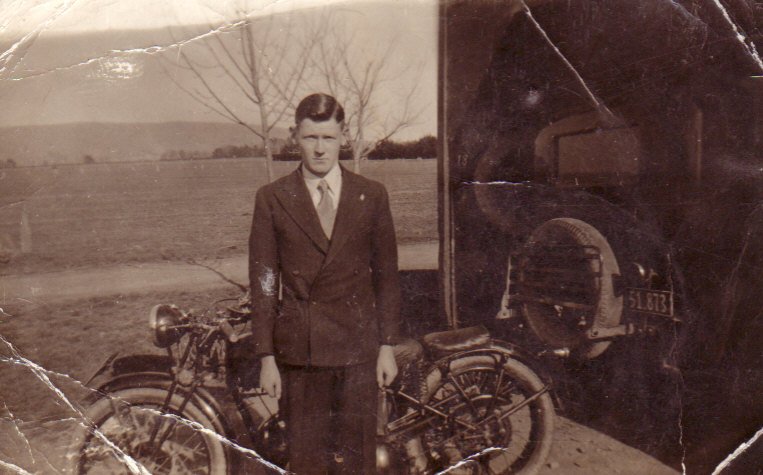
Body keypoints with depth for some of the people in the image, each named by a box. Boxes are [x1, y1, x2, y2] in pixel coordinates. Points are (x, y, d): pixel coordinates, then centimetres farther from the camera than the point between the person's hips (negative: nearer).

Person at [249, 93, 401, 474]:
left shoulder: (371, 196, 4)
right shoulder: (272, 199, 1)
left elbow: (386, 275, 6)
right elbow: (263, 282, 1)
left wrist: (387, 346, 3)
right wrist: (266, 357, -1)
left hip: (358, 346, 1)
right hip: (298, 348, 0)